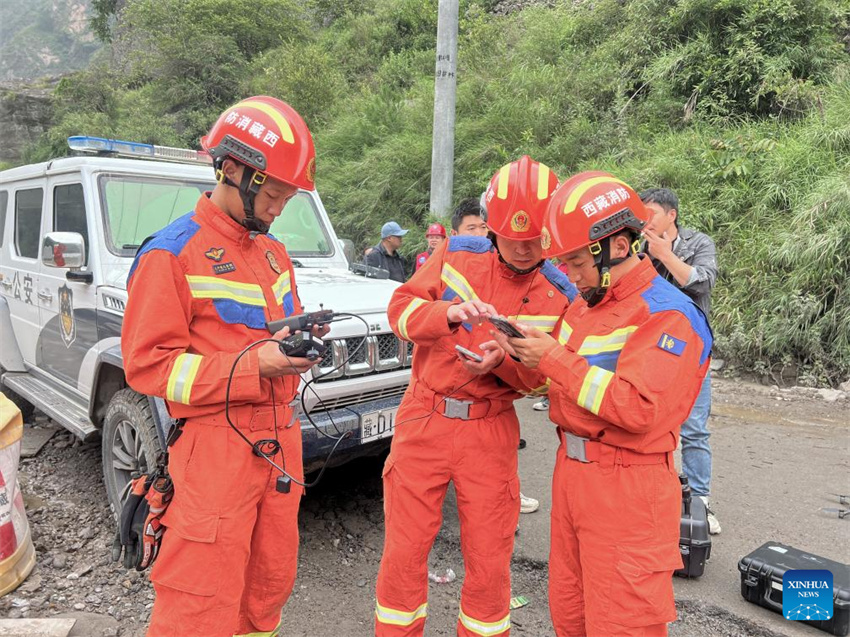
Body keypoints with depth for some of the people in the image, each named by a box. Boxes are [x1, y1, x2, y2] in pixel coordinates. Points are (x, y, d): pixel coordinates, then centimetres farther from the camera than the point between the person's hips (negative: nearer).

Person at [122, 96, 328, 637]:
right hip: (217, 448, -7)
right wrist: (252, 366, -21)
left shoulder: (273, 252, 14)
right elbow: (147, 365, -12)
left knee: (271, 583, 17)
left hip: (281, 440, 7)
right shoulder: (172, 254, -10)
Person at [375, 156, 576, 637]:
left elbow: (547, 378, 2)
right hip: (424, 418, 0)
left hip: (491, 431, 0)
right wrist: (449, 312, -28)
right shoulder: (458, 254, -4)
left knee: (490, 561, 10)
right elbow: (402, 307, -8)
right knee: (404, 551, 9)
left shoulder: (559, 295, -3)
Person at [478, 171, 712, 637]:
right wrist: (516, 356, -3)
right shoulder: (584, 305, 12)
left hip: (627, 490, -8)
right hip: (571, 472, 8)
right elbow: (550, 380, 17)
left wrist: (555, 359, -23)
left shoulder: (668, 315, -15)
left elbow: (639, 409, -26)